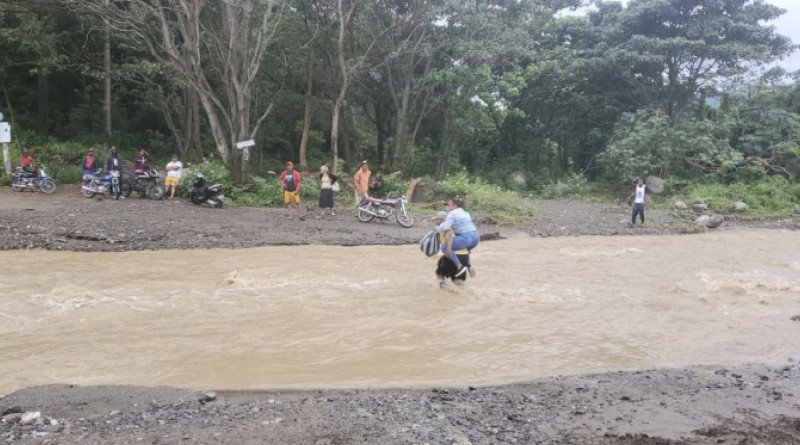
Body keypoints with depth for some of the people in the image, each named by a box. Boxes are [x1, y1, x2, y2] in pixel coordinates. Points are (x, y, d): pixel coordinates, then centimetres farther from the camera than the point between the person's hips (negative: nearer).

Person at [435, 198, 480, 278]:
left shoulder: (452, 214, -1)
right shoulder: (465, 213, 25)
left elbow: (445, 227, -13)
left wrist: (437, 229, 6)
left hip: (466, 238, -9)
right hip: (476, 237, 9)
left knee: (444, 247, -4)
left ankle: (460, 266, -9)